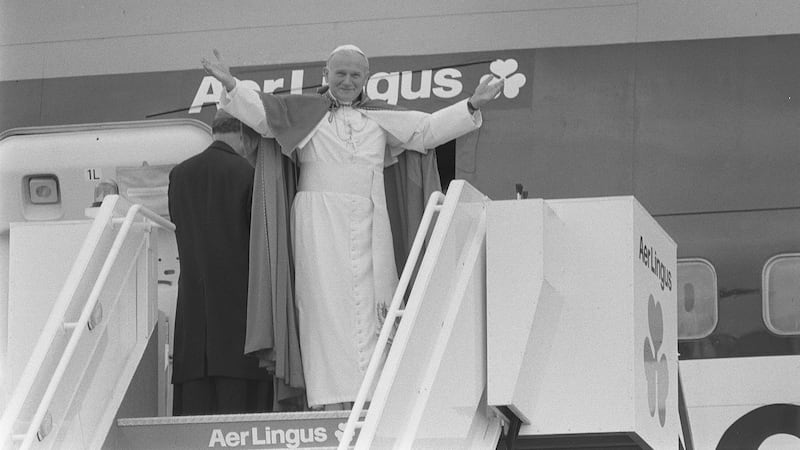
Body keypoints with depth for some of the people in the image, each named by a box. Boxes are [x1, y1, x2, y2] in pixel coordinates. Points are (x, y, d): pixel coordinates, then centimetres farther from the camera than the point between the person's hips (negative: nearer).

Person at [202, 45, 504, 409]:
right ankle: (331, 398, -16)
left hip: (367, 224, 3)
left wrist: (471, 106, 8)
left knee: (369, 305, -3)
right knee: (327, 306, -10)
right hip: (320, 224, -3)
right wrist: (231, 86, -16)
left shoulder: (382, 118, 18)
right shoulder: (303, 112, 10)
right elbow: (259, 112, 1)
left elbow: (429, 129, 17)